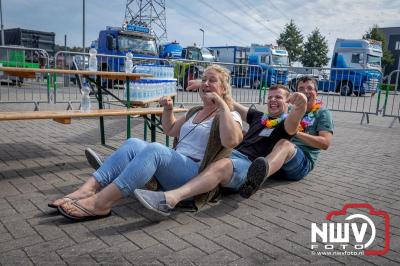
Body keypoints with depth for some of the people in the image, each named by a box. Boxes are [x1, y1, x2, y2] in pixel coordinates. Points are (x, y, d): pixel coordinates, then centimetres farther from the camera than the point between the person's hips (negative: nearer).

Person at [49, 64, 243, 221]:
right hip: (175, 164, 7)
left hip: (196, 174, -7)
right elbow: (170, 130, 36)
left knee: (154, 149, -33)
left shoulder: (229, 115, 3)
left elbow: (231, 141, -20)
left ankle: (99, 203, -37)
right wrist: (168, 109, 18)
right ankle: (87, 189, -28)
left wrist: (222, 105, -17)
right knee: (133, 144, -17)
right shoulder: (195, 112, 25)